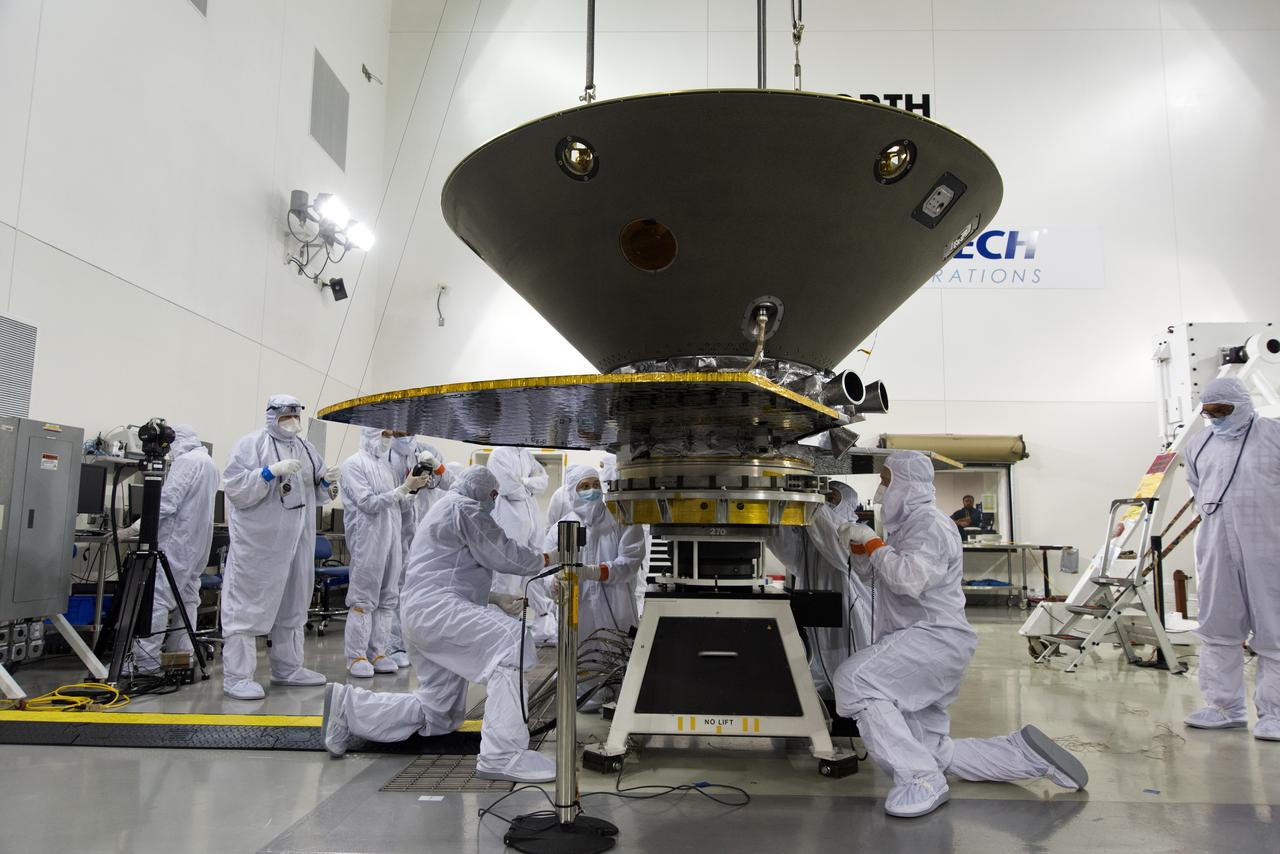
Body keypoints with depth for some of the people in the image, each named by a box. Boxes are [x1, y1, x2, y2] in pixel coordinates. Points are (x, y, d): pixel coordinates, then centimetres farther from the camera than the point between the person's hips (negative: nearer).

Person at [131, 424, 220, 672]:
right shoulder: (210, 464, 18)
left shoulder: (185, 461, -11)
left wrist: (137, 527, -16)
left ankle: (145, 661, -12)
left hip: (177, 540, -10)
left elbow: (167, 500, -18)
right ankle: (182, 658, 13)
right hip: (199, 540, 10)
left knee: (156, 597, -10)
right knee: (186, 598, 11)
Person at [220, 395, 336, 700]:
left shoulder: (306, 448, 14)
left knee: (292, 603, 14)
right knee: (248, 605, -3)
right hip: (259, 540, -7)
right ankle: (236, 676, 3)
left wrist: (325, 481, -1)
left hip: (297, 542, 7)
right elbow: (235, 487, -15)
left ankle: (287, 668, 25)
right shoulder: (251, 443, -6)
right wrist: (272, 471, -24)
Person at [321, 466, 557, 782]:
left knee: (439, 715, 14)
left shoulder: (444, 508, 30)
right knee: (511, 640, -30)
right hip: (437, 605, -11)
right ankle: (502, 755, -37)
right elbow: (501, 553, -6)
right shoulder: (465, 507, -3)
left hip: (420, 613, 11)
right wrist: (539, 560, 8)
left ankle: (349, 706, 15)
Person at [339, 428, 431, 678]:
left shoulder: (386, 464, 15)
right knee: (363, 600, -2)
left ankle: (377, 653, 13)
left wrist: (412, 489, 0)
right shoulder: (354, 464, -5)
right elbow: (368, 502, -13)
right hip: (367, 540, -7)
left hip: (391, 538, 7)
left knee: (387, 599, 7)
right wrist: (404, 488, -16)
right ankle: (356, 657, 4)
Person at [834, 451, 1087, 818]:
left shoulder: (930, 523, -10)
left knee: (853, 679, -31)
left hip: (935, 636, -11)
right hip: (916, 645, 11)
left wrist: (874, 543, -15)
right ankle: (1028, 753, 18)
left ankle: (920, 780, -28)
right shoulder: (906, 526, 21)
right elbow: (874, 578, 28)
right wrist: (858, 547, 10)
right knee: (938, 755, 12)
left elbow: (910, 579, -27)